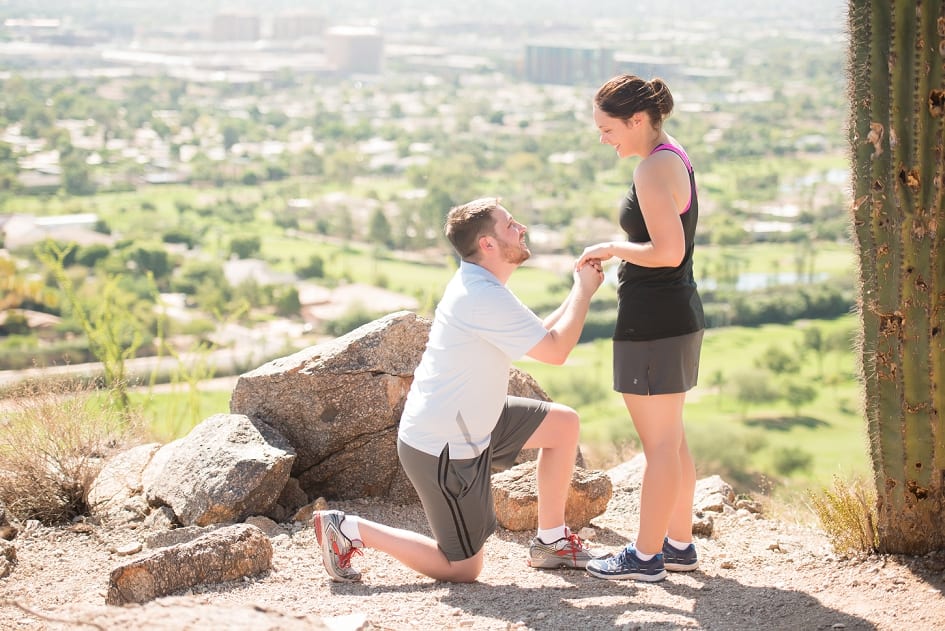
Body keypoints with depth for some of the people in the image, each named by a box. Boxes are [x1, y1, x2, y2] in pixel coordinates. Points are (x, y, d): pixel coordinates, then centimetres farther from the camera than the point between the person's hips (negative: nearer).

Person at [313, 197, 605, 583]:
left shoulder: (477, 284, 7)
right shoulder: (485, 298, -26)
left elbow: (538, 339, 14)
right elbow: (555, 350, -22)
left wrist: (580, 290, 5)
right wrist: (584, 290, -9)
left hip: (468, 421, 10)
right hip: (442, 449, -10)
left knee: (563, 423, 12)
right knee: (462, 569, 1)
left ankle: (551, 540, 21)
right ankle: (351, 530, 5)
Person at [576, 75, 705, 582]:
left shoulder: (653, 169, -18)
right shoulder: (676, 157, 12)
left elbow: (667, 251, -25)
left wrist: (612, 249, -13)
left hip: (653, 321, -10)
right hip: (680, 314, 10)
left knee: (658, 444, -1)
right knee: (671, 440, 18)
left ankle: (646, 557, 9)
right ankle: (679, 544, 26)